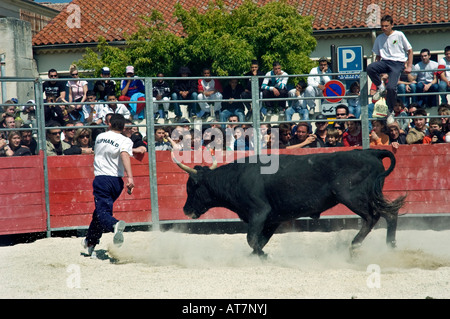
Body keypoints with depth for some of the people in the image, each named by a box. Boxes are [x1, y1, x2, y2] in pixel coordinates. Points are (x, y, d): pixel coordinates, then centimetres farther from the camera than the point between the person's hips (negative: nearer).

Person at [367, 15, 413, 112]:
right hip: (385, 62, 4)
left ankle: (390, 111, -5)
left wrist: (409, 66, 1)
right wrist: (376, 67, 8)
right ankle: (380, 87, -9)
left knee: (391, 87, -24)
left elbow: (410, 50, 10)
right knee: (370, 68, -31)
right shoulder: (379, 38, 16)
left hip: (397, 63, -4)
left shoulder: (399, 35, 5)